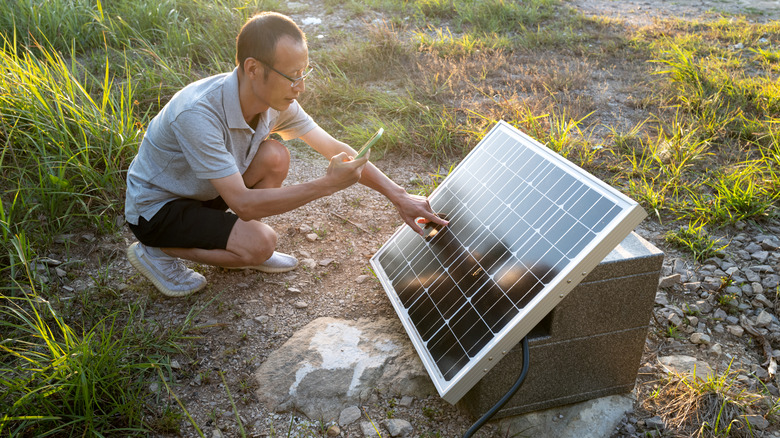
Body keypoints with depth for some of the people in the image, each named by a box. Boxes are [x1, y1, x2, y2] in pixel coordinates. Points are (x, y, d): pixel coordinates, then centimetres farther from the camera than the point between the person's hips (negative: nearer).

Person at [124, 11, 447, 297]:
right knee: (260, 244, -24)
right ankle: (156, 251, -1)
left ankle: (243, 244, 4)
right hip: (156, 207, -6)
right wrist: (327, 184, -38)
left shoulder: (277, 100, -15)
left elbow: (335, 149, -11)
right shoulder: (199, 113, -36)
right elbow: (243, 204, -35)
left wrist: (399, 197, -16)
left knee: (275, 156, -17)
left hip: (203, 192, 6)